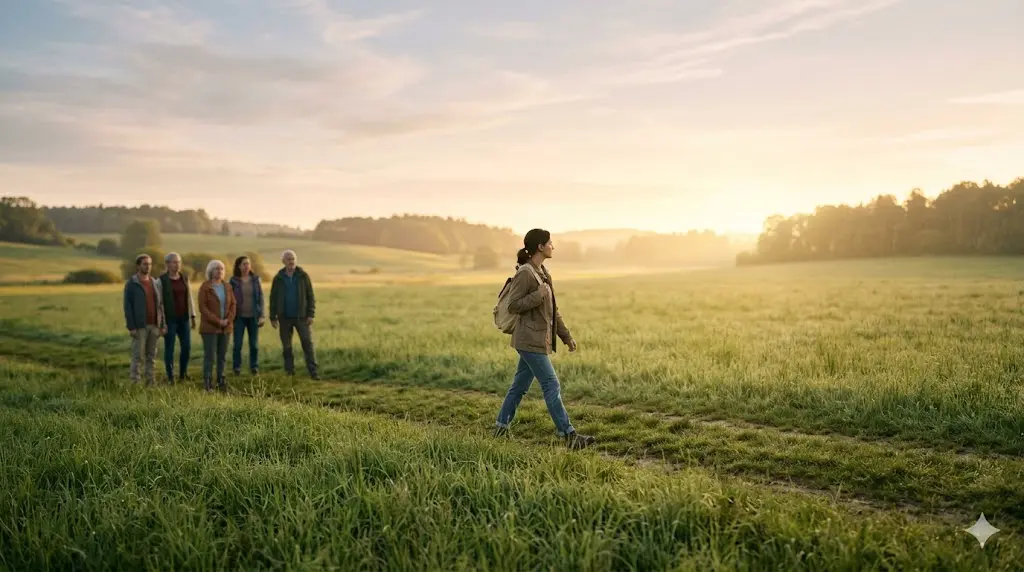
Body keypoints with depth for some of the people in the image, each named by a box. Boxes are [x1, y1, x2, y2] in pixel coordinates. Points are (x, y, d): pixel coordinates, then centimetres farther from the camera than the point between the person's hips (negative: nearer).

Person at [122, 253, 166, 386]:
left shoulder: (154, 283, 11)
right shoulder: (131, 284, -7)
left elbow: (159, 305, 12)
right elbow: (127, 306, -10)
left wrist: (162, 325, 7)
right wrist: (131, 327, -16)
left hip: (153, 325, 5)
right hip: (139, 326, -5)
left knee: (151, 356, 7)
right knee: (138, 355, -3)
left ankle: (150, 382, 13)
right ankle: (135, 383, 4)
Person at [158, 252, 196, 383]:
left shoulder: (184, 278, 8)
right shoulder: (162, 280, -8)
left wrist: (193, 316, 8)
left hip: (184, 318, 5)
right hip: (169, 319, -5)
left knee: (187, 347, 3)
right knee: (169, 348, 1)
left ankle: (183, 373, 20)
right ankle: (170, 377, 10)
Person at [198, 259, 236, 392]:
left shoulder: (227, 287, 11)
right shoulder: (205, 287, -4)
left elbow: (232, 305, 9)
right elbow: (202, 307, -10)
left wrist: (228, 320, -8)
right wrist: (217, 321, -15)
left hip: (225, 328, 5)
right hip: (209, 327, -5)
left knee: (222, 356, 6)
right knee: (209, 355, -7)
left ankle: (221, 381, 12)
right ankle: (207, 383, -2)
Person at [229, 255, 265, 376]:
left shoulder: (255, 279, 3)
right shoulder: (234, 280, -2)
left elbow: (260, 297, 4)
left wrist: (261, 315, -2)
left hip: (253, 316, 2)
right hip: (239, 316, -1)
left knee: (254, 344, 4)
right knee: (237, 344, -2)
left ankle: (254, 368, 15)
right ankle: (236, 368, 10)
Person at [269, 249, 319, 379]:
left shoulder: (303, 276, -1)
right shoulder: (278, 278, 2)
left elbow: (310, 296, -1)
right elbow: (273, 298, 5)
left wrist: (311, 314, -8)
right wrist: (273, 317, 1)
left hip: (301, 316, -1)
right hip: (285, 317, 2)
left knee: (308, 343, -8)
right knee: (286, 345, 7)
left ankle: (313, 371, -8)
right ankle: (289, 371, 17)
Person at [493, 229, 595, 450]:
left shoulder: (543, 272, 14)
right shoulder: (525, 273, -14)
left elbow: (552, 310, 18)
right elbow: (513, 305, -16)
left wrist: (566, 336, 17)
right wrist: (539, 294, -21)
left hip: (539, 339, 9)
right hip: (530, 340, -9)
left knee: (520, 385, 14)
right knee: (551, 385, -8)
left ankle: (501, 427, 25)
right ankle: (568, 435, -5)